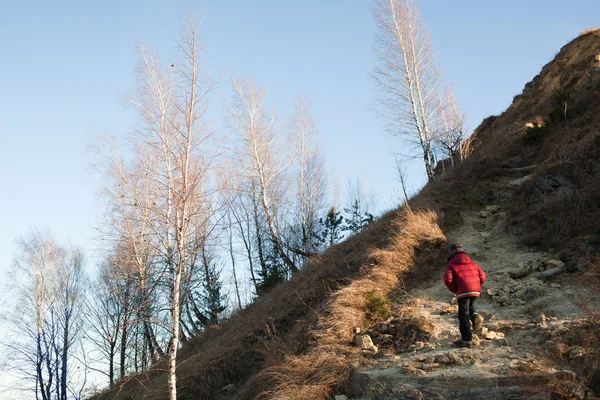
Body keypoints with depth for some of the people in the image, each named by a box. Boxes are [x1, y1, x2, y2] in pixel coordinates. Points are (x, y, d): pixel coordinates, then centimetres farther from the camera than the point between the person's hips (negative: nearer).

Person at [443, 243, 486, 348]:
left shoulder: (451, 265, 5)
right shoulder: (472, 263, 20)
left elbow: (448, 279, -10)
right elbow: (482, 277, 13)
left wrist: (454, 290, 5)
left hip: (463, 292, -5)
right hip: (476, 291, 5)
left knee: (463, 315, 2)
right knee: (470, 306, 31)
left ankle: (467, 340, 1)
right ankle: (474, 316, -1)